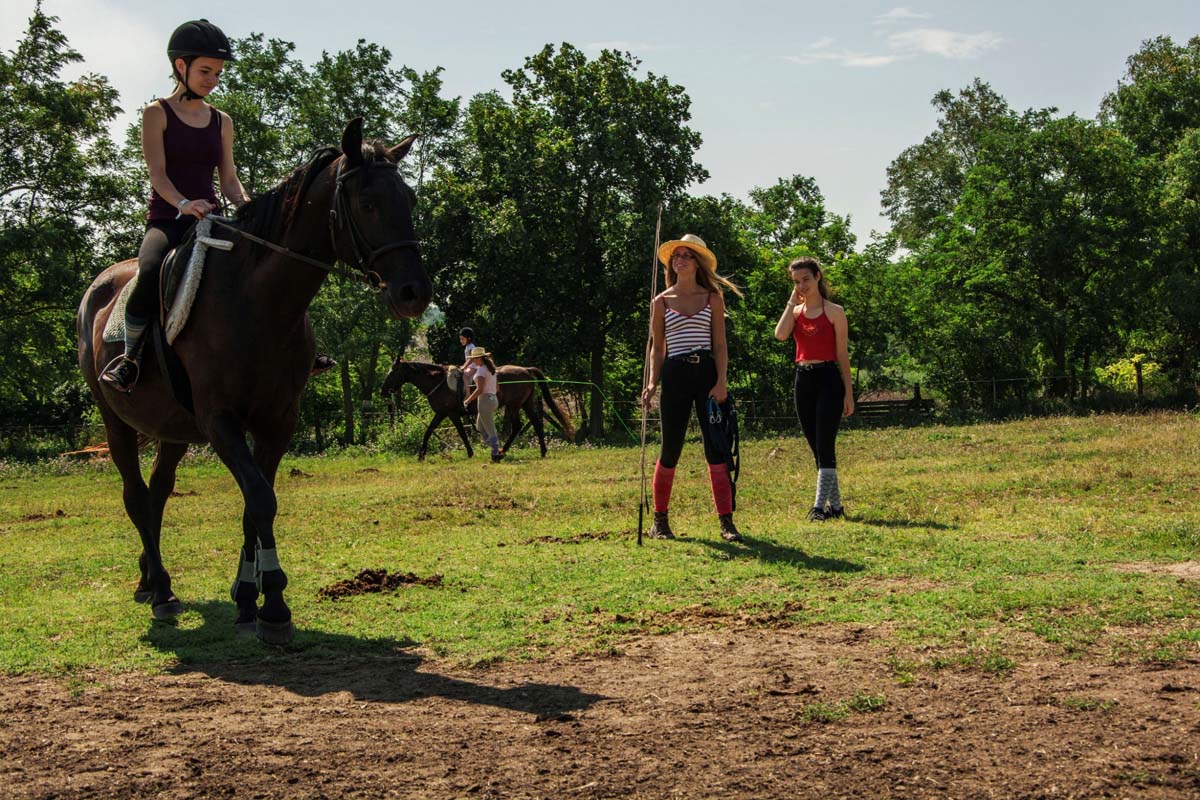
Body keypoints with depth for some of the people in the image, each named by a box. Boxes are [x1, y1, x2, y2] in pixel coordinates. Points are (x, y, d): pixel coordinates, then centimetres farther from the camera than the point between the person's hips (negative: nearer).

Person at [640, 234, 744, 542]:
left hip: (707, 374, 0)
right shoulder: (661, 302, 9)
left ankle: (726, 522, -2)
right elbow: (657, 348, 11)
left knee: (716, 448, -5)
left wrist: (721, 383, -8)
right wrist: (652, 383, -3)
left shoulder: (712, 298, 8)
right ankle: (660, 520, 17)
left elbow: (720, 345, 4)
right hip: (675, 377, 0)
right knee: (670, 451, 3)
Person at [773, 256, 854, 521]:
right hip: (803, 380, 5)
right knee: (817, 448, 9)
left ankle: (820, 506, -12)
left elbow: (842, 355, -1)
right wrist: (792, 301, -3)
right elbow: (780, 335, -11)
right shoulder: (795, 311, 11)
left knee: (824, 446, -11)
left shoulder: (834, 312, -1)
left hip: (828, 379, -5)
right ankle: (835, 505, 17)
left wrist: (848, 393, -3)